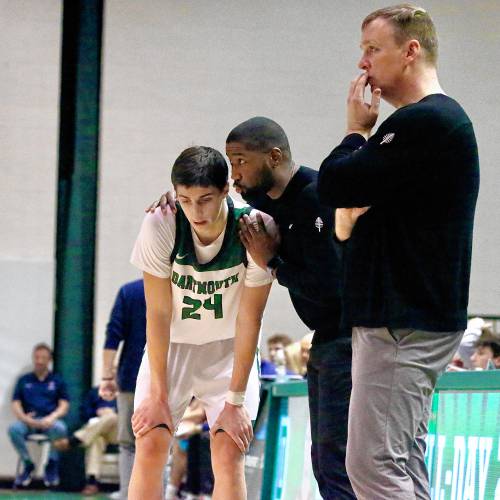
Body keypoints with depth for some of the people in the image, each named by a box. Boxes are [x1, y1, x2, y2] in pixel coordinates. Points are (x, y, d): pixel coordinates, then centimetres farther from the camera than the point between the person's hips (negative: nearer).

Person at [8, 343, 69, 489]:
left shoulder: (57, 381, 15)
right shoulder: (24, 380, 18)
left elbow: (64, 405, 6)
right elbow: (16, 404, 10)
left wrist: (52, 417, -15)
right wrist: (24, 418, -12)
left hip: (49, 422, -1)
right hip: (29, 422, 1)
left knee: (60, 428, -38)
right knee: (14, 428, -34)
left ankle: (52, 464, -11)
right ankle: (28, 464, -10)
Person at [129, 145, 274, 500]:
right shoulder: (161, 225, -25)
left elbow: (249, 319, -18)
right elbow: (159, 312, -18)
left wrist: (235, 400, -17)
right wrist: (158, 394, -16)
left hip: (229, 347, 0)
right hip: (171, 342, 1)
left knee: (229, 451, -12)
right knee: (150, 446, -10)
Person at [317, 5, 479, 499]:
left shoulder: (423, 122, -15)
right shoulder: (438, 120, 20)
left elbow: (334, 186, -18)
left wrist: (355, 132, -1)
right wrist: (352, 218, 2)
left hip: (402, 327, -11)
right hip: (409, 320, 11)